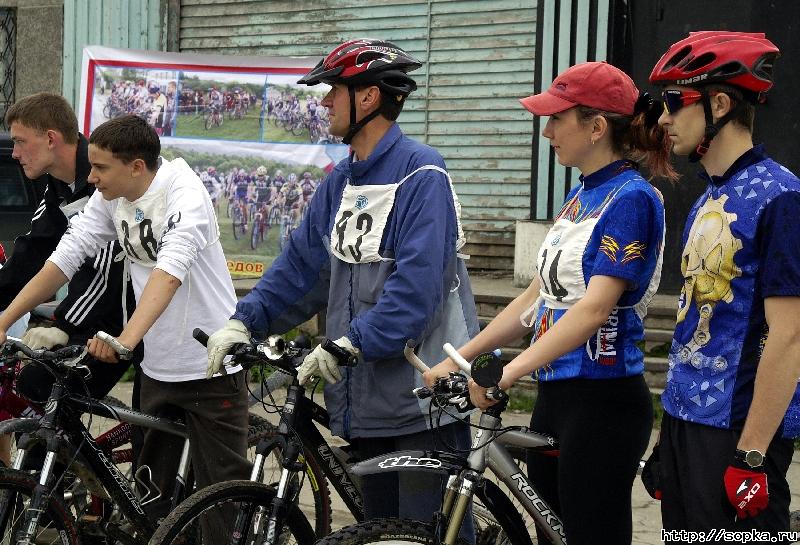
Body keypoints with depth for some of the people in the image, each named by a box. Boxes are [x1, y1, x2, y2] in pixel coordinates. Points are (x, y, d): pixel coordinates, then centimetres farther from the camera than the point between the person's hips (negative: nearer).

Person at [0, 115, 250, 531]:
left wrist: (126, 340, -48)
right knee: (150, 491, 13)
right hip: (158, 367, 7)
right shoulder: (109, 198, -1)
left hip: (211, 366, -7)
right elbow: (66, 258, -2)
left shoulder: (184, 193, -21)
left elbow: (170, 270, -35)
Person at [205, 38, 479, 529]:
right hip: (366, 396, 8)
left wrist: (348, 344, -29)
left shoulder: (421, 176, -14)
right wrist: (243, 323, 3)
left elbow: (417, 285, -24)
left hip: (424, 395, -8)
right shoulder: (341, 182, 13)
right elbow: (302, 265, 14)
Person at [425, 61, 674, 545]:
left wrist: (512, 370, -31)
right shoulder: (580, 197, 13)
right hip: (555, 394, 9)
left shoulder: (631, 198, -13)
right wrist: (459, 358, 11)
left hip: (603, 401, -9)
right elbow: (537, 297, 15)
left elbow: (595, 307, -23)